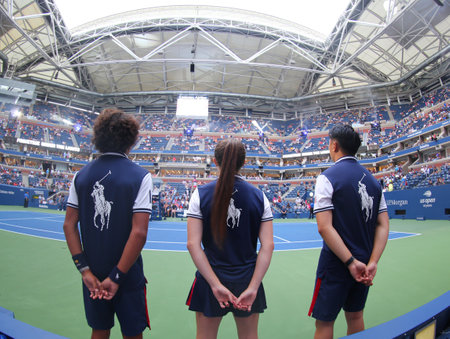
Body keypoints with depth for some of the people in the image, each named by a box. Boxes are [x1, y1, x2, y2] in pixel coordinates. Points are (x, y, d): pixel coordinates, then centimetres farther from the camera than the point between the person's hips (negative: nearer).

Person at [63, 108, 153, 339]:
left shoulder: (82, 175, -2)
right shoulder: (140, 176, -15)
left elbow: (69, 225, -2)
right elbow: (139, 233, -21)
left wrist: (85, 269, -2)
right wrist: (117, 277, -13)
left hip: (92, 275, 4)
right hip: (127, 275, -4)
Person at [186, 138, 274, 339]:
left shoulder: (201, 194, -9)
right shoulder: (259, 196, -5)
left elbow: (193, 244, -14)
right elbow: (268, 246, -10)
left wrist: (216, 284, -13)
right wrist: (253, 288, -9)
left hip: (209, 278, -1)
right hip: (248, 280, 2)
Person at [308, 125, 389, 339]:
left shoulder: (328, 177, -13)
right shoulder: (372, 180, 6)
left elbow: (325, 227, -21)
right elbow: (383, 226, 1)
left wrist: (351, 262, -18)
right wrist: (372, 263, -4)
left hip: (336, 265, -6)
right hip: (364, 266, 7)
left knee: (324, 322, 8)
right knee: (355, 317, 23)